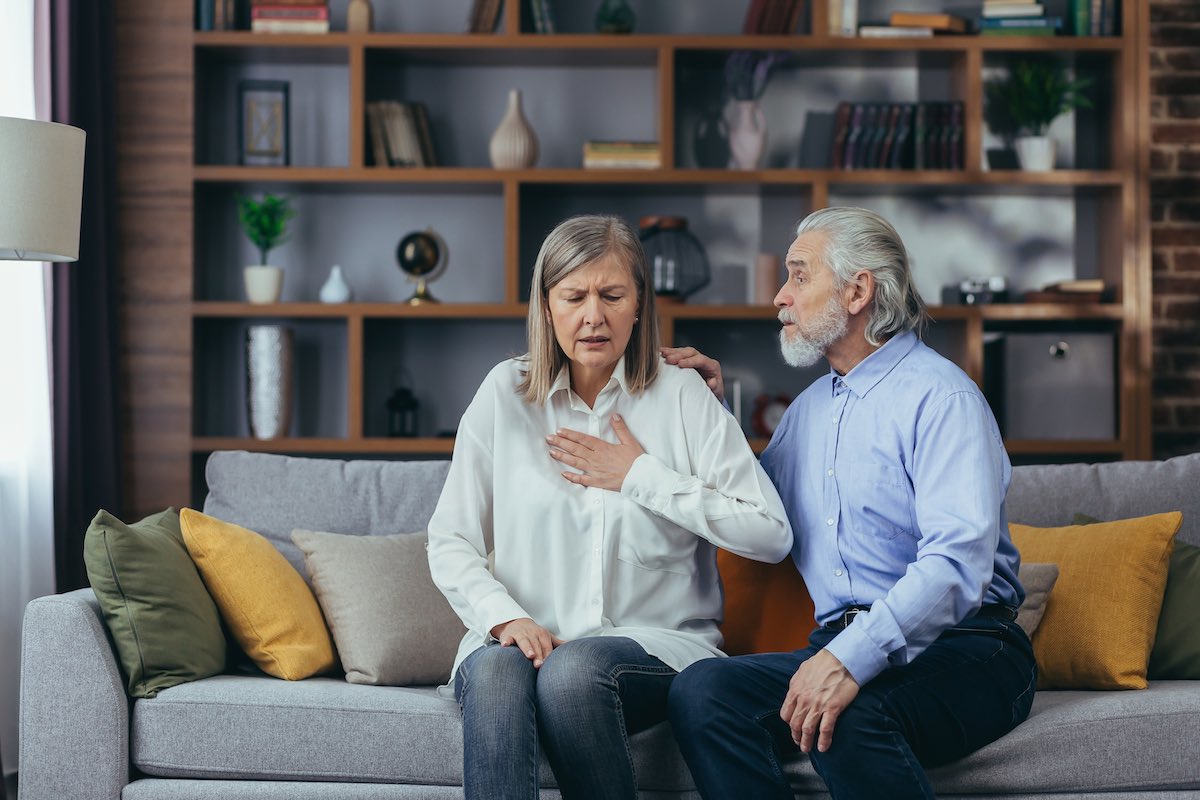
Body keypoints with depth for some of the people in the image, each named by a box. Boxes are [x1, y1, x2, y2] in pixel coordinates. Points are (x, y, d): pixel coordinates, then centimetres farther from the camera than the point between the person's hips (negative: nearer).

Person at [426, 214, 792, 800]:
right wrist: (504, 617, -13)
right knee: (496, 671, -34)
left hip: (657, 644, -1)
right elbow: (449, 542, 6)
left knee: (574, 668, -35)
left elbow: (771, 534, -5)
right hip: (522, 637, 1)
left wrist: (642, 478, -5)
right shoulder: (504, 394, 10)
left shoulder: (682, 395, 5)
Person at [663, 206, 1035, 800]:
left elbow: (958, 563, -20)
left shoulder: (940, 395, -6)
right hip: (841, 645, 7)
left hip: (957, 647, -7)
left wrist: (851, 659, -32)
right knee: (701, 690, -21)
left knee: (846, 719, -38)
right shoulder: (810, 406, 21)